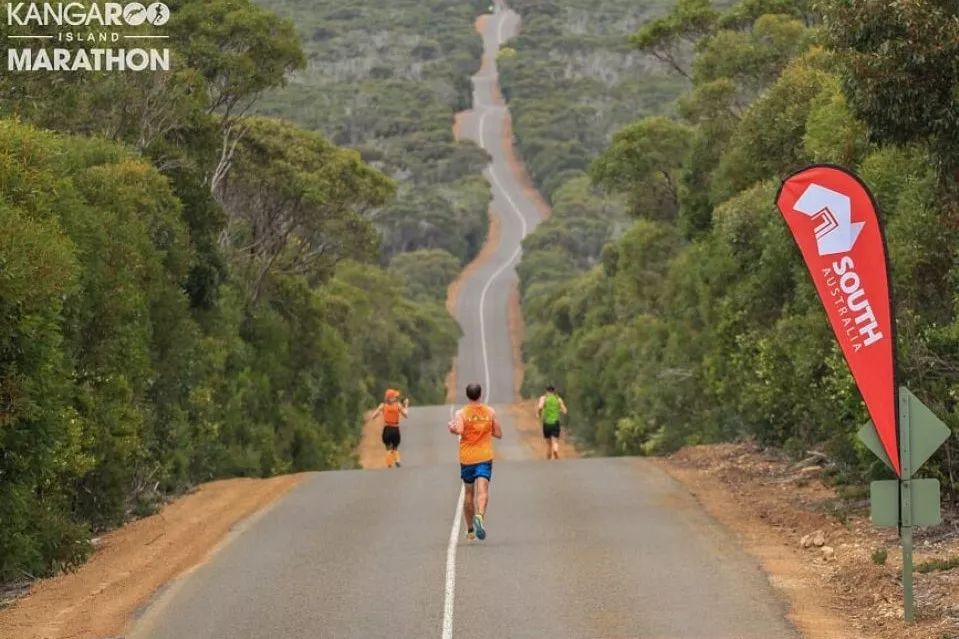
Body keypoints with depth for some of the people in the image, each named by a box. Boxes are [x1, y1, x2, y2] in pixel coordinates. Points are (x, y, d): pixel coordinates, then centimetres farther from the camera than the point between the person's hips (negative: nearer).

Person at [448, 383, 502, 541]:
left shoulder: (461, 413, -4)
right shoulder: (490, 412, 3)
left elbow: (458, 430, -21)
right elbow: (499, 434, 8)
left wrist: (452, 428, 0)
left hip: (466, 458, 1)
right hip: (485, 457, -1)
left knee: (469, 493, 15)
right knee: (482, 490, -14)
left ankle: (470, 530, 26)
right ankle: (480, 516, -44)